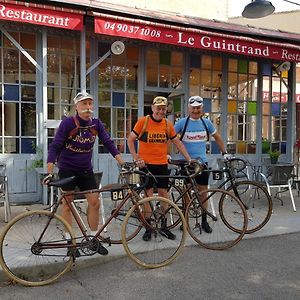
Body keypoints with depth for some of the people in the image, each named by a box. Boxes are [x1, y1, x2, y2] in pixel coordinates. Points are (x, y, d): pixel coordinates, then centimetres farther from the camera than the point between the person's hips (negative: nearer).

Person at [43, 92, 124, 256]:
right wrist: (50, 172, -25)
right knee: (68, 203, 3)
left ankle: (94, 239, 14)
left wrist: (123, 163, -13)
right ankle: (69, 241, 16)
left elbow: (108, 143, -4)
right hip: (67, 169, -4)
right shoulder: (68, 123, -14)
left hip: (86, 170, 4)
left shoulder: (96, 123, -3)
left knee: (95, 202, -1)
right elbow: (55, 147, -16)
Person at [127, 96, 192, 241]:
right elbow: (130, 140, -2)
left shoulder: (168, 124, 4)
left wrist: (189, 159, 7)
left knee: (163, 194, 6)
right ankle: (148, 228, 14)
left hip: (162, 164, 3)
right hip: (146, 164, -3)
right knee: (148, 194, 2)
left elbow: (177, 142, 11)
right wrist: (136, 158, -11)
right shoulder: (143, 121, -6)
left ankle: (164, 227, 20)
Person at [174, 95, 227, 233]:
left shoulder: (206, 122, 4)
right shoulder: (182, 122, -5)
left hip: (202, 162, 3)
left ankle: (204, 221, 18)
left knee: (203, 192, 6)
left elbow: (217, 137, 16)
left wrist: (224, 152, 13)